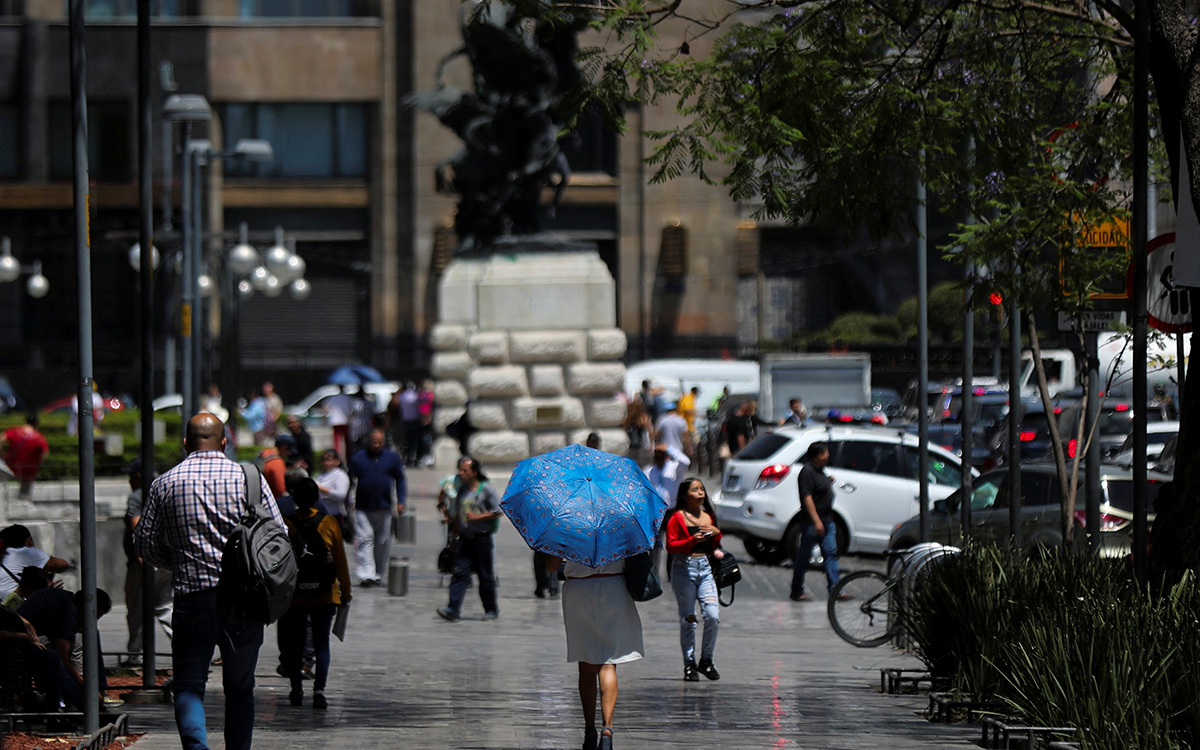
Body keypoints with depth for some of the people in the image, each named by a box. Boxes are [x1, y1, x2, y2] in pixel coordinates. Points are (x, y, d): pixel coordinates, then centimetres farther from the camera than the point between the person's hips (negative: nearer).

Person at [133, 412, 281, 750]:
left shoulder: (165, 484, 2)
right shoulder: (249, 479, 0)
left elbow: (145, 543, 6)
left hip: (192, 598, 0)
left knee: (189, 684, 2)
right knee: (240, 686, 12)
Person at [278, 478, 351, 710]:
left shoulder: (286, 525, -6)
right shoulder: (329, 523, -4)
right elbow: (340, 560, 1)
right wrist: (345, 591, 10)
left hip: (294, 595, 0)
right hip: (325, 595, 0)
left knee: (294, 643, 12)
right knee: (322, 642, 4)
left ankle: (297, 690, 16)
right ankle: (319, 689, -11)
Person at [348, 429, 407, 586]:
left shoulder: (392, 458, 6)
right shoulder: (358, 458, 3)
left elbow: (400, 479, 11)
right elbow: (350, 480, 7)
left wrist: (400, 501, 2)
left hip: (384, 508, 2)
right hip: (363, 508, -2)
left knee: (383, 543, 8)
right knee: (364, 539, -13)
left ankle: (378, 575, 20)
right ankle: (366, 575, -20)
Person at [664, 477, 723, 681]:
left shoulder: (708, 516, 14)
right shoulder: (677, 518, -2)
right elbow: (671, 546, -9)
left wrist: (716, 533, 1)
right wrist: (693, 540, -21)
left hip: (705, 567, 4)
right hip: (684, 567, -4)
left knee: (713, 615, -8)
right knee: (688, 619, -2)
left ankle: (706, 661, 8)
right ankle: (689, 665, 8)